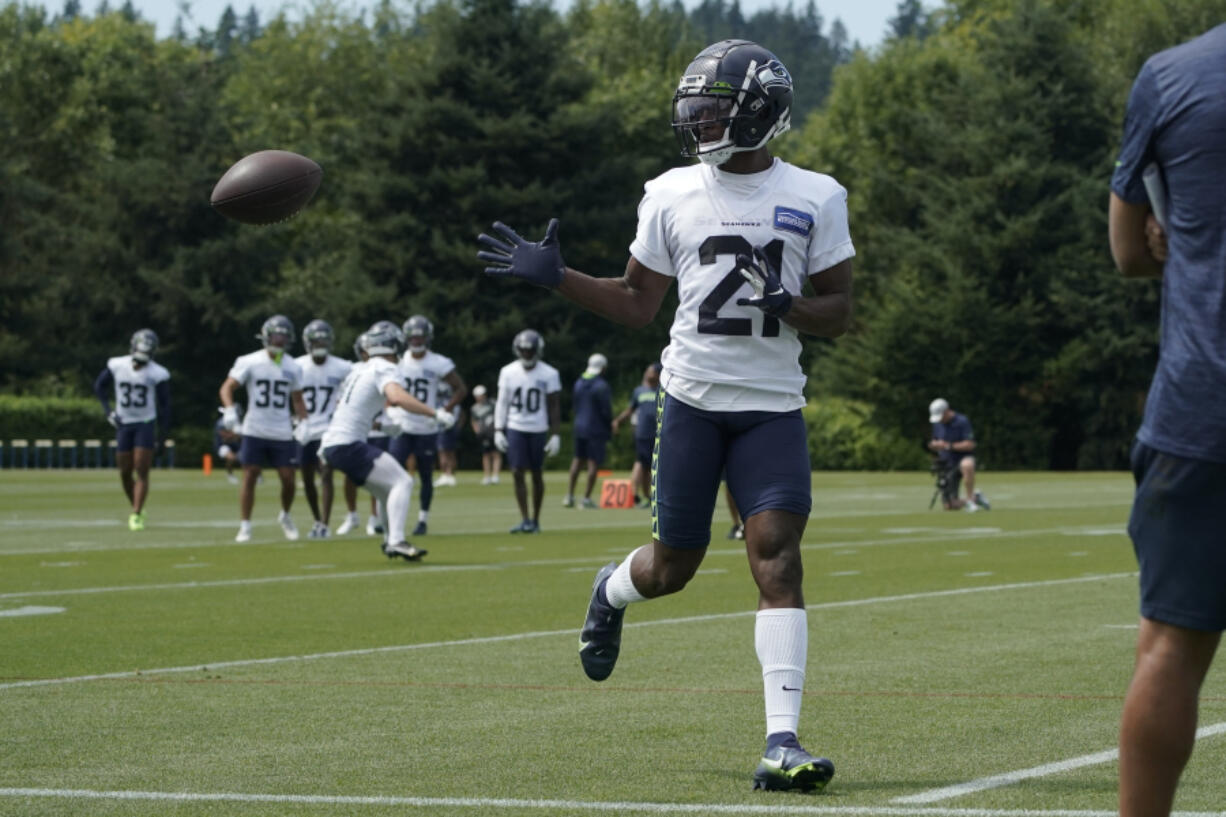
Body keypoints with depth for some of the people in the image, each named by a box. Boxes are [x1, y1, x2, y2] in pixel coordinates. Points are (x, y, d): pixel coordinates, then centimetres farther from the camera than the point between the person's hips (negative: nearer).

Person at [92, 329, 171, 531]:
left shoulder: (157, 374, -10)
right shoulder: (116, 366, -5)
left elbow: (164, 405, -3)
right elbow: (100, 385, 12)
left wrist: (162, 436, -3)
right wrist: (107, 410, -1)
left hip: (146, 424, -3)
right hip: (123, 424, 3)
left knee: (142, 472, -9)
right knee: (125, 472, 7)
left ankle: (136, 515, -10)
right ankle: (135, 506, 27)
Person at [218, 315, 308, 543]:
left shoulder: (292, 368, 6)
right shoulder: (250, 362, -5)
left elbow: (297, 400, 15)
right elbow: (227, 388, -8)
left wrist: (303, 423, 1)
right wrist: (230, 410, -24)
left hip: (283, 434, 3)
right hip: (255, 431, -2)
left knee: (288, 479, 1)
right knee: (249, 477, -2)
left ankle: (285, 516, 29)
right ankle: (244, 526, 5)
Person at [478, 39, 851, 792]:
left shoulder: (815, 198, 1)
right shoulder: (673, 196, 5)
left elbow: (839, 313, 2)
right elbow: (637, 305, 12)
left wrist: (784, 306, -18)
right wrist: (554, 276, 1)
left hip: (773, 406, -1)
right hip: (693, 397, 1)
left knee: (778, 555, -15)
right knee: (673, 566, 7)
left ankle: (782, 741, -17)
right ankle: (612, 592, 46)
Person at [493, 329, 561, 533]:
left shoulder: (548, 374, -4)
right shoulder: (508, 372, 1)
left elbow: (554, 407, -1)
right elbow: (502, 403, 6)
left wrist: (555, 435, -6)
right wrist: (498, 431, -1)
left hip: (538, 430, -1)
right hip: (515, 428, 1)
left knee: (536, 474, 5)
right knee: (518, 472, -7)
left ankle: (535, 520, 15)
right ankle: (525, 520, -4)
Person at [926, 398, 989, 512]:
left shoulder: (962, 421, -12)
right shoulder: (937, 424, 7)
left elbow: (970, 445, -17)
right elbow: (935, 444, 17)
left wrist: (949, 446, -23)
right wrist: (934, 445, -7)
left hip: (963, 458, -5)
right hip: (947, 466, 5)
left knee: (967, 465, -45)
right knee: (949, 506, -4)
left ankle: (970, 498, -31)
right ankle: (976, 498, 22)